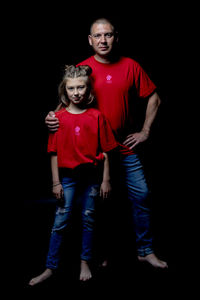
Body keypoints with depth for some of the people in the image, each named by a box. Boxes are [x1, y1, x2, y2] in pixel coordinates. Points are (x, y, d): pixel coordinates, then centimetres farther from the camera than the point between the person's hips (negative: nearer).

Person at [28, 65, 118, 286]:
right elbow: (54, 152, -1)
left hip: (91, 175, 1)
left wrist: (106, 180, -1)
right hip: (68, 176, -1)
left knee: (88, 220, 11)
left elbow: (105, 151, 0)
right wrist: (56, 182, -4)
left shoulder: (96, 116, -2)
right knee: (60, 222, 0)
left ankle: (85, 263, 27)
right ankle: (50, 268, 9)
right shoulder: (59, 117, -2)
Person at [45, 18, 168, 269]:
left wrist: (145, 131, 3)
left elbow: (154, 98, 8)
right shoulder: (81, 70, -4)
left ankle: (145, 251, 19)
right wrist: (52, 118, -19)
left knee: (141, 194, 3)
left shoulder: (130, 66, -1)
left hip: (126, 147, 1)